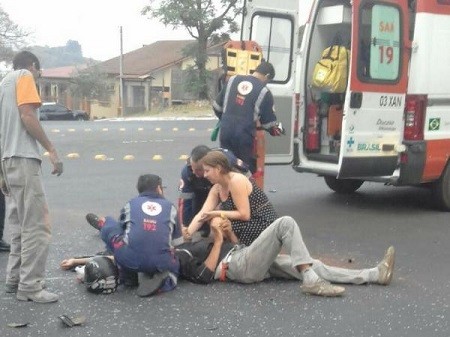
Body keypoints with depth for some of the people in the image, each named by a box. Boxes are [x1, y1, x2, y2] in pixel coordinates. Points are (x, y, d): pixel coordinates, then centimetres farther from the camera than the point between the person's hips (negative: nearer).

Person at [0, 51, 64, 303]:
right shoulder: (24, 76, 0)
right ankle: (30, 286, -8)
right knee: (37, 225, -9)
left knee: (20, 225, 14)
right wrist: (52, 150, -13)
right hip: (24, 159, -10)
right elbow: (27, 116, -15)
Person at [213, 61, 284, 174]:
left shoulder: (233, 80, 8)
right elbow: (269, 121, 2)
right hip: (244, 135, -4)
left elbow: (217, 106, 14)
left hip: (226, 131, 4)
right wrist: (278, 129, 23)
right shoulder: (264, 92, -4)